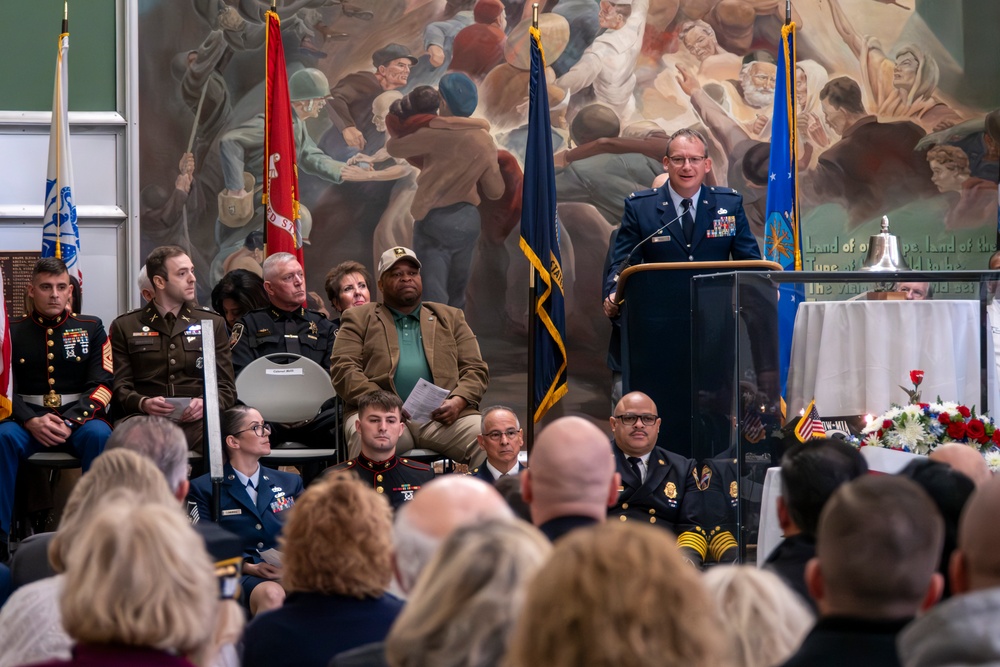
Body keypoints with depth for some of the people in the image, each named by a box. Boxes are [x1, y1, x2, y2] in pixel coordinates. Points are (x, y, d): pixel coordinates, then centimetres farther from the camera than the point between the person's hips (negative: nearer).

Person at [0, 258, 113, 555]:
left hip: (80, 420, 0)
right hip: (28, 422, 0)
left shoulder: (90, 329, 11)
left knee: (99, 436, -35)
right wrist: (32, 422, -17)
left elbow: (102, 384, 1)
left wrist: (71, 422, -16)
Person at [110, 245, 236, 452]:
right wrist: (143, 403, -13)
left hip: (195, 420, 2)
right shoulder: (125, 327, 17)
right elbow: (120, 387, 10)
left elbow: (226, 388, 17)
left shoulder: (212, 323, 22)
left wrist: (206, 403, -7)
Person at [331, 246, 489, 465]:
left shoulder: (450, 317, 26)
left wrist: (458, 401, -6)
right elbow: (343, 369, 5)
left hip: (442, 415, 2)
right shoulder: (359, 318, 19)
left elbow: (476, 369, 17)